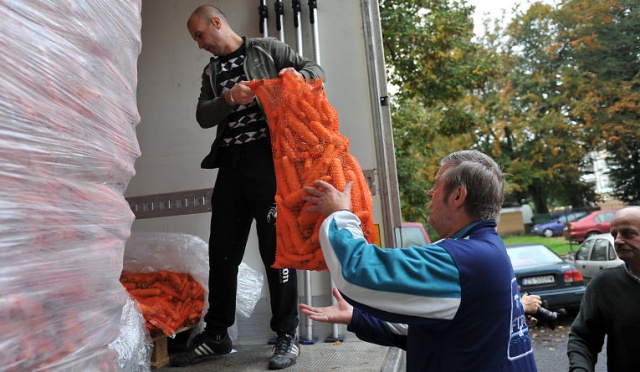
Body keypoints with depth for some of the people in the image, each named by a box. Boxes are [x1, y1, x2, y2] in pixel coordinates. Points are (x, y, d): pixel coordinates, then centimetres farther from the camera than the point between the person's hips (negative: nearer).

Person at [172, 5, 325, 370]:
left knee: (276, 248, -4)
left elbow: (316, 70, 5)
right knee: (222, 250, 7)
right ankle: (216, 334, 21)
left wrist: (297, 76, -17)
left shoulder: (267, 49, 9)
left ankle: (288, 336, 9)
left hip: (267, 159, -5)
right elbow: (203, 117, 9)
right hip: (230, 164, 6)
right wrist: (229, 98, -11)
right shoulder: (211, 72, 22)